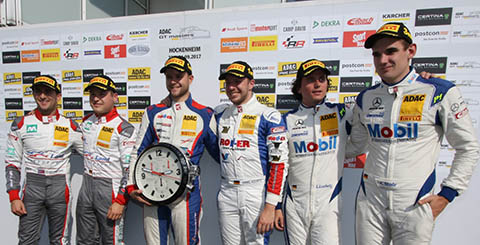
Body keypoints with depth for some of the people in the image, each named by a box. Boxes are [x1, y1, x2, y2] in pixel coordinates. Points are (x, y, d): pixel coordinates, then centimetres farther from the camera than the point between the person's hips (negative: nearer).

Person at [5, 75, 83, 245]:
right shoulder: (21, 124, 2)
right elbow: (12, 163, 2)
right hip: (32, 186, 0)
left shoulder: (70, 126, 1)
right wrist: (14, 197, -2)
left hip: (60, 188, 0)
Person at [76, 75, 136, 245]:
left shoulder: (124, 128, -15)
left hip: (110, 188, -7)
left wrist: (121, 201, -18)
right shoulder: (86, 122, 7)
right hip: (86, 186, 7)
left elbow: (130, 169, -17)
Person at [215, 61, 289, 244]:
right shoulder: (220, 114, 8)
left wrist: (270, 207, -15)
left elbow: (279, 163, -12)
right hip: (226, 194, 5)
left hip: (257, 193, -4)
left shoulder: (268, 116, -9)